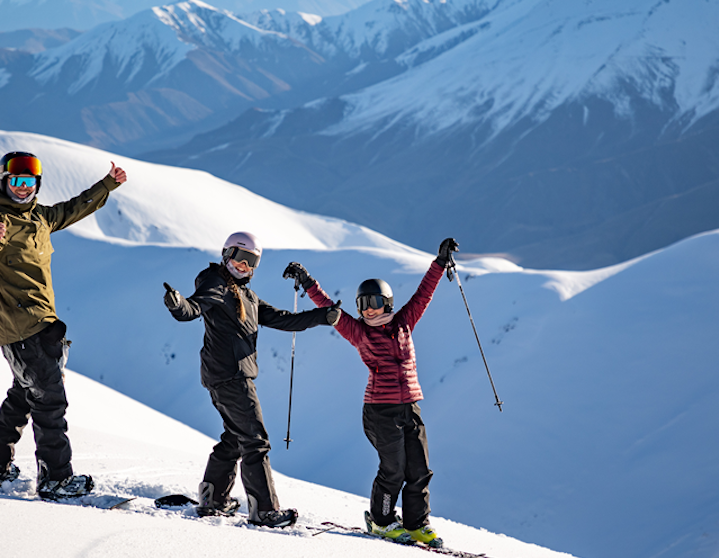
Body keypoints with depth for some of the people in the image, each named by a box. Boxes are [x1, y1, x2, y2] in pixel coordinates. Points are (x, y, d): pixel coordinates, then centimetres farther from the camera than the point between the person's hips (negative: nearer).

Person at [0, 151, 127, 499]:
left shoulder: (40, 217, 16)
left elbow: (76, 208, 31)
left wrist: (108, 185, 36)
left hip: (40, 323, 9)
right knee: (49, 398, -9)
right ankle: (55, 478, -7)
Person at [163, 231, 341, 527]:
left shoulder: (248, 297, 24)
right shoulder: (216, 285, -3)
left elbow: (281, 319, 20)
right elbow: (194, 308, -20)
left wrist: (323, 316, 13)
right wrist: (177, 303, -43)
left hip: (236, 376, 10)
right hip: (229, 376, -10)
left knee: (235, 439, 17)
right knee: (255, 441, -10)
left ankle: (213, 501, 25)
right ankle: (265, 510, -9)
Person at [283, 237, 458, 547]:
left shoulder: (403, 324, 10)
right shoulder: (359, 332, 1)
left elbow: (423, 293, 15)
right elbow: (330, 309, -1)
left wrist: (440, 262, 15)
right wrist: (308, 283, -5)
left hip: (411, 408, 4)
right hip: (381, 410, -4)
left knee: (419, 470, 4)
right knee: (393, 469, -6)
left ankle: (416, 524, 16)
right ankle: (380, 520, 13)